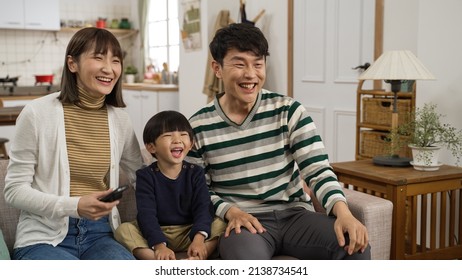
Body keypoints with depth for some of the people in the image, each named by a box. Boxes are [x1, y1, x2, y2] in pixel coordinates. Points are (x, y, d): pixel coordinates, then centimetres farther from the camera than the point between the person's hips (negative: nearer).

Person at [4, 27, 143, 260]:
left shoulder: (120, 119, 4)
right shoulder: (37, 113, -7)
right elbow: (14, 190, -6)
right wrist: (73, 206, -19)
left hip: (99, 234, 3)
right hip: (44, 238, -3)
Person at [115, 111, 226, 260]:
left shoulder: (195, 173, 3)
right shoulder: (146, 176, -2)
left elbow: (203, 208, -10)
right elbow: (146, 214, -14)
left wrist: (199, 238, -29)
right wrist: (159, 245, -31)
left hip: (189, 233, 1)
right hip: (156, 234, -1)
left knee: (220, 225, -21)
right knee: (123, 229, -25)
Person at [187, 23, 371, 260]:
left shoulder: (289, 111, 0)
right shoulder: (198, 126, -1)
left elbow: (318, 170, -5)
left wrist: (342, 211, -24)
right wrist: (230, 211, -15)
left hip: (296, 214, 3)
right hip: (243, 221, -2)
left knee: (356, 246, -24)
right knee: (246, 255, -39)